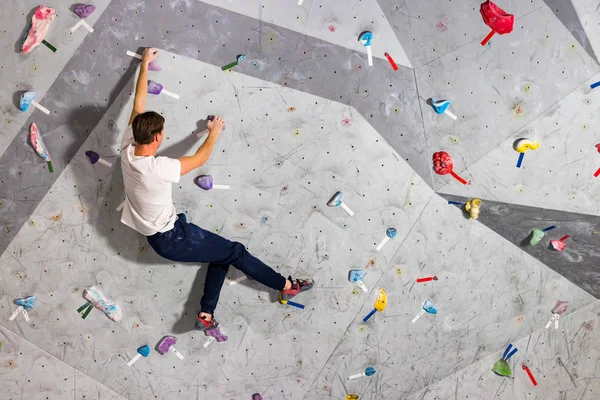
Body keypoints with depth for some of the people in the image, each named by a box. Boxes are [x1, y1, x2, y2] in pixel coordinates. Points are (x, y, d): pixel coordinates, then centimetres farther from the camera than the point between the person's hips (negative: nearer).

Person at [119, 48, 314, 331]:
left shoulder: (127, 149, -9)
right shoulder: (158, 168, -31)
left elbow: (138, 103, 1)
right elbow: (200, 159, -15)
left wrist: (144, 65, 11)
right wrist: (214, 132, 4)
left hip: (158, 234, 9)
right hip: (171, 239, -9)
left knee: (221, 252, 17)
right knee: (235, 252, 1)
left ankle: (206, 315, 15)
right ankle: (286, 286, 15)